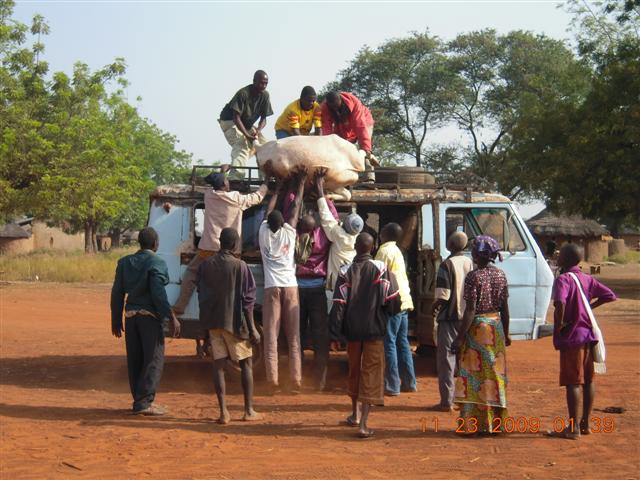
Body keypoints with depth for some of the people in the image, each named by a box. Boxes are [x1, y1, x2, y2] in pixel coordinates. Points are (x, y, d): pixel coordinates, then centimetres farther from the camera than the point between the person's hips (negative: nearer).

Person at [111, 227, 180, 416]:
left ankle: (139, 400, 19)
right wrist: (172, 318, -15)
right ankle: (143, 402, -7)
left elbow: (117, 293, 10)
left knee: (135, 360, 12)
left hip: (130, 315, 7)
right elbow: (158, 294, -18)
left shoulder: (125, 262, 9)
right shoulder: (156, 263, -11)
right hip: (150, 316, -7)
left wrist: (116, 320, 17)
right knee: (153, 359, -2)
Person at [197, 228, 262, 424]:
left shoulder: (205, 265, 2)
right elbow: (247, 301, -10)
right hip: (234, 322, -3)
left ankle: (223, 412, 1)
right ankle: (249, 410, 10)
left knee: (218, 365, 5)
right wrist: (252, 329, -5)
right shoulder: (239, 266, -10)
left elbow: (201, 296, 9)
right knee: (246, 364, 9)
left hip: (213, 321, 3)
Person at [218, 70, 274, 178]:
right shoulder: (243, 93, -29)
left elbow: (263, 118, -7)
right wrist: (247, 135, -41)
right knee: (242, 145, -29)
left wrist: (258, 130, -29)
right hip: (229, 122, -7)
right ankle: (235, 179, -41)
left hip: (247, 125, 7)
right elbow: (236, 117, -31)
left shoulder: (265, 95, -10)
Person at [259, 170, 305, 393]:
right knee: (294, 337, 2)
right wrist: (300, 184, 25)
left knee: (271, 336, -2)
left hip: (272, 288, 0)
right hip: (290, 287, 0)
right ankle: (296, 381, -1)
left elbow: (268, 210, 20)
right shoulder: (288, 232, 2)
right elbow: (296, 207, 13)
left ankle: (272, 381, -8)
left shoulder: (264, 233, 4)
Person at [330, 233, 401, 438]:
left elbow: (339, 305, -4)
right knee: (371, 374, -1)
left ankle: (356, 413, 37)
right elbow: (393, 300, -8)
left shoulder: (346, 272, -2)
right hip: (374, 329, -3)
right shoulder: (381, 269, -7)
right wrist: (388, 314, 14)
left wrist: (335, 335, -2)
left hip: (352, 329, 3)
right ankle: (363, 423, -11)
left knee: (354, 369, 21)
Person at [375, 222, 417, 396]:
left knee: (389, 343, -7)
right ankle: (409, 382, 14)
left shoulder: (385, 250, -9)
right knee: (402, 342, 12)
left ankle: (392, 385, -7)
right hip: (404, 301, 9)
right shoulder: (397, 251, 20)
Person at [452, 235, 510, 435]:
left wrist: (460, 337, -15)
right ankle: (496, 422, 17)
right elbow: (505, 308, 9)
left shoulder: (473, 276, -15)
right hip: (496, 327, 6)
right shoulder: (500, 275, 5)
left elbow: (470, 311, -18)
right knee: (495, 374, 12)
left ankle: (479, 424, 0)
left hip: (477, 328, -6)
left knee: (476, 375, 0)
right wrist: (505, 333, 18)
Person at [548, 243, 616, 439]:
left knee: (573, 382, -5)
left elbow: (560, 302, -33)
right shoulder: (587, 279, 9)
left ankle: (574, 428, -3)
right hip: (588, 334, 8)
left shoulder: (563, 279, -15)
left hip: (572, 337, -8)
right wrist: (590, 307, 12)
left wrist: (559, 323, -18)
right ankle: (585, 424, 21)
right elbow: (610, 296, 11)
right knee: (588, 380, 12)